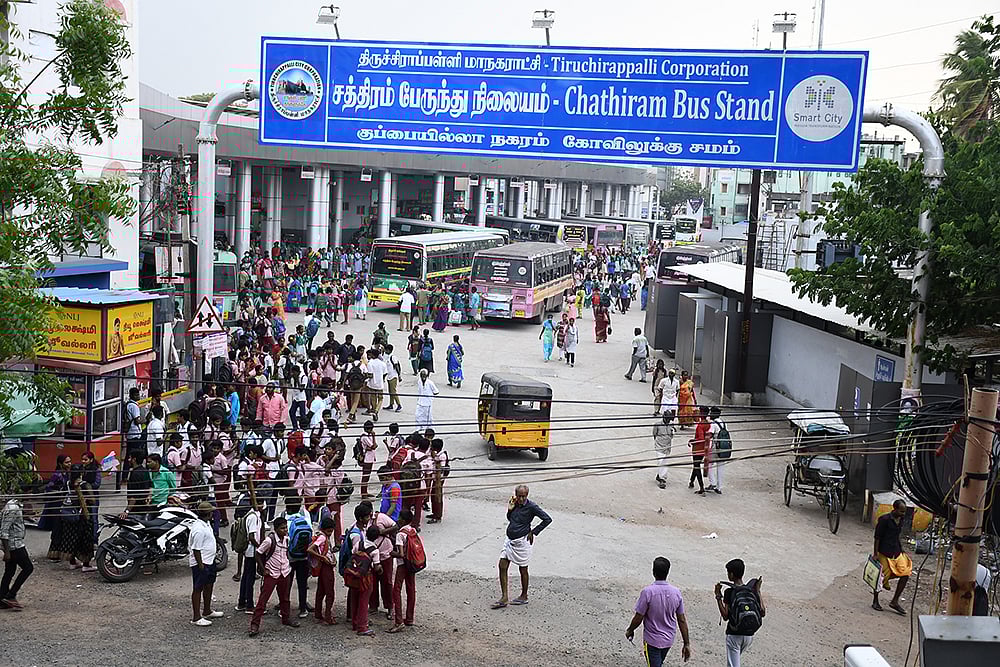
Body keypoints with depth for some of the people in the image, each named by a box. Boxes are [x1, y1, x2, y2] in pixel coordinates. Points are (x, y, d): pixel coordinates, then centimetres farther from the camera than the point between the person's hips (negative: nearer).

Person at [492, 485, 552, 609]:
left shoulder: (531, 507, -16)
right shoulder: (515, 504, 3)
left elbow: (547, 519, -13)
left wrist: (533, 532, -10)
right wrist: (510, 509, -3)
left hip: (522, 541, -7)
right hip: (510, 540, 7)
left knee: (523, 570, 8)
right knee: (502, 566, 1)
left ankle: (524, 596, 25)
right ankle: (504, 598, 6)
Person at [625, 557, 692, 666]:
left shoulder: (647, 592, -23)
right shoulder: (676, 592, -9)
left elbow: (638, 618, -16)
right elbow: (682, 620, -3)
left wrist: (630, 630, 3)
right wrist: (687, 644, 5)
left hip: (652, 641, -5)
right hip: (669, 640, 5)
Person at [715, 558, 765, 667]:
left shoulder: (729, 592, -13)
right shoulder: (752, 590, 0)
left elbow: (725, 616, -14)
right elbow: (763, 613, 2)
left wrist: (718, 596, -10)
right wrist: (758, 592, 7)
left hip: (734, 635, -5)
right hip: (749, 635, 5)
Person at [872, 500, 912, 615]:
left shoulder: (900, 520, 6)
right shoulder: (885, 519, -15)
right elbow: (877, 537, -12)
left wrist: (901, 549, 16)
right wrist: (875, 553, -14)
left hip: (896, 552, 7)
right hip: (884, 553, -7)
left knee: (905, 574, -5)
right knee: (881, 576, 2)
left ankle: (895, 602, 5)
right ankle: (875, 601, 21)